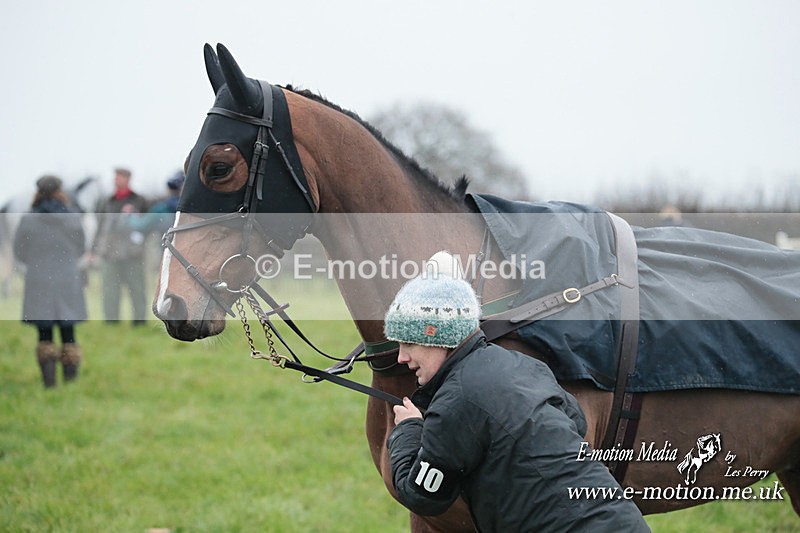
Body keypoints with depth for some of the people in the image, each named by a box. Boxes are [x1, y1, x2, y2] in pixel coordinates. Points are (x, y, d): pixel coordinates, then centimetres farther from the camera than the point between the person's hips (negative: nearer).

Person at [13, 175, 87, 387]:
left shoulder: (28, 220, -10)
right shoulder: (73, 218, -7)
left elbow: (20, 252, -1)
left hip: (39, 284, -1)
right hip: (68, 281, 1)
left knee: (45, 335, 8)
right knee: (68, 332, 11)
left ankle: (49, 378, 0)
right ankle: (71, 376, 9)